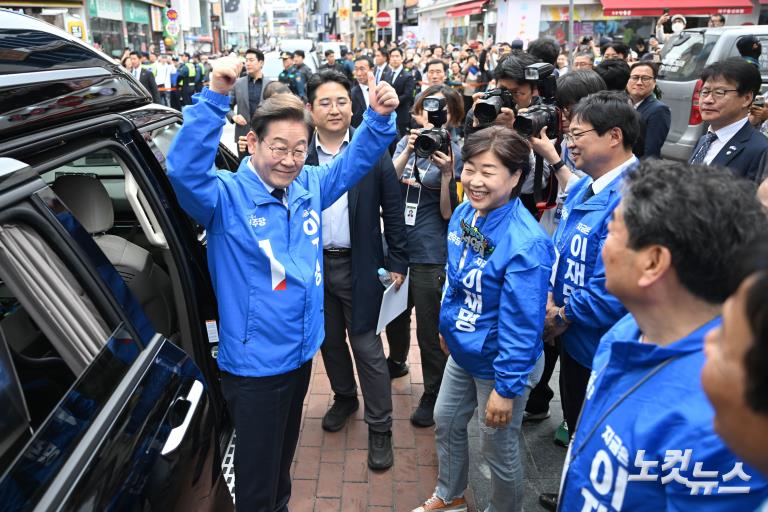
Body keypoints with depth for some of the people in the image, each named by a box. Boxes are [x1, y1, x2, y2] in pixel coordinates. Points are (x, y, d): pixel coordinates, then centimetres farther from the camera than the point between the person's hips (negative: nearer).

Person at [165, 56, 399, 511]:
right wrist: (216, 97, -43)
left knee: (284, 457, 30)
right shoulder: (226, 196, -17)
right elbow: (185, 170, -36)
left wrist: (380, 117, -10)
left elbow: (357, 158, 7)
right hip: (254, 363, -6)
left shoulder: (309, 186, -1)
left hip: (302, 351, 6)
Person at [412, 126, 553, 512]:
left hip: (499, 364, -8)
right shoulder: (463, 214, -6)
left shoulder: (525, 244, -30)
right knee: (445, 423, 24)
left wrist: (507, 387, -20)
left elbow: (522, 325, -26)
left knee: (498, 449, 13)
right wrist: (446, 325, 17)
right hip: (462, 352, 8)